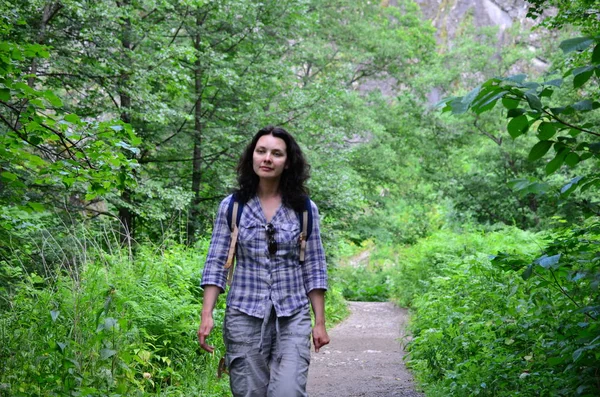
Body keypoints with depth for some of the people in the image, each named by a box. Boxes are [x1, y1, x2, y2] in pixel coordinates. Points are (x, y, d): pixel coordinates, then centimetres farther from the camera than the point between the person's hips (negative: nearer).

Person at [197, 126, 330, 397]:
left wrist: (320, 322, 2)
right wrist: (206, 315, -8)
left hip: (292, 318, 0)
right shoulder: (232, 206, 2)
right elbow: (216, 263, 2)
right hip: (245, 316, 0)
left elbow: (314, 268, 5)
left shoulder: (304, 209, 3)